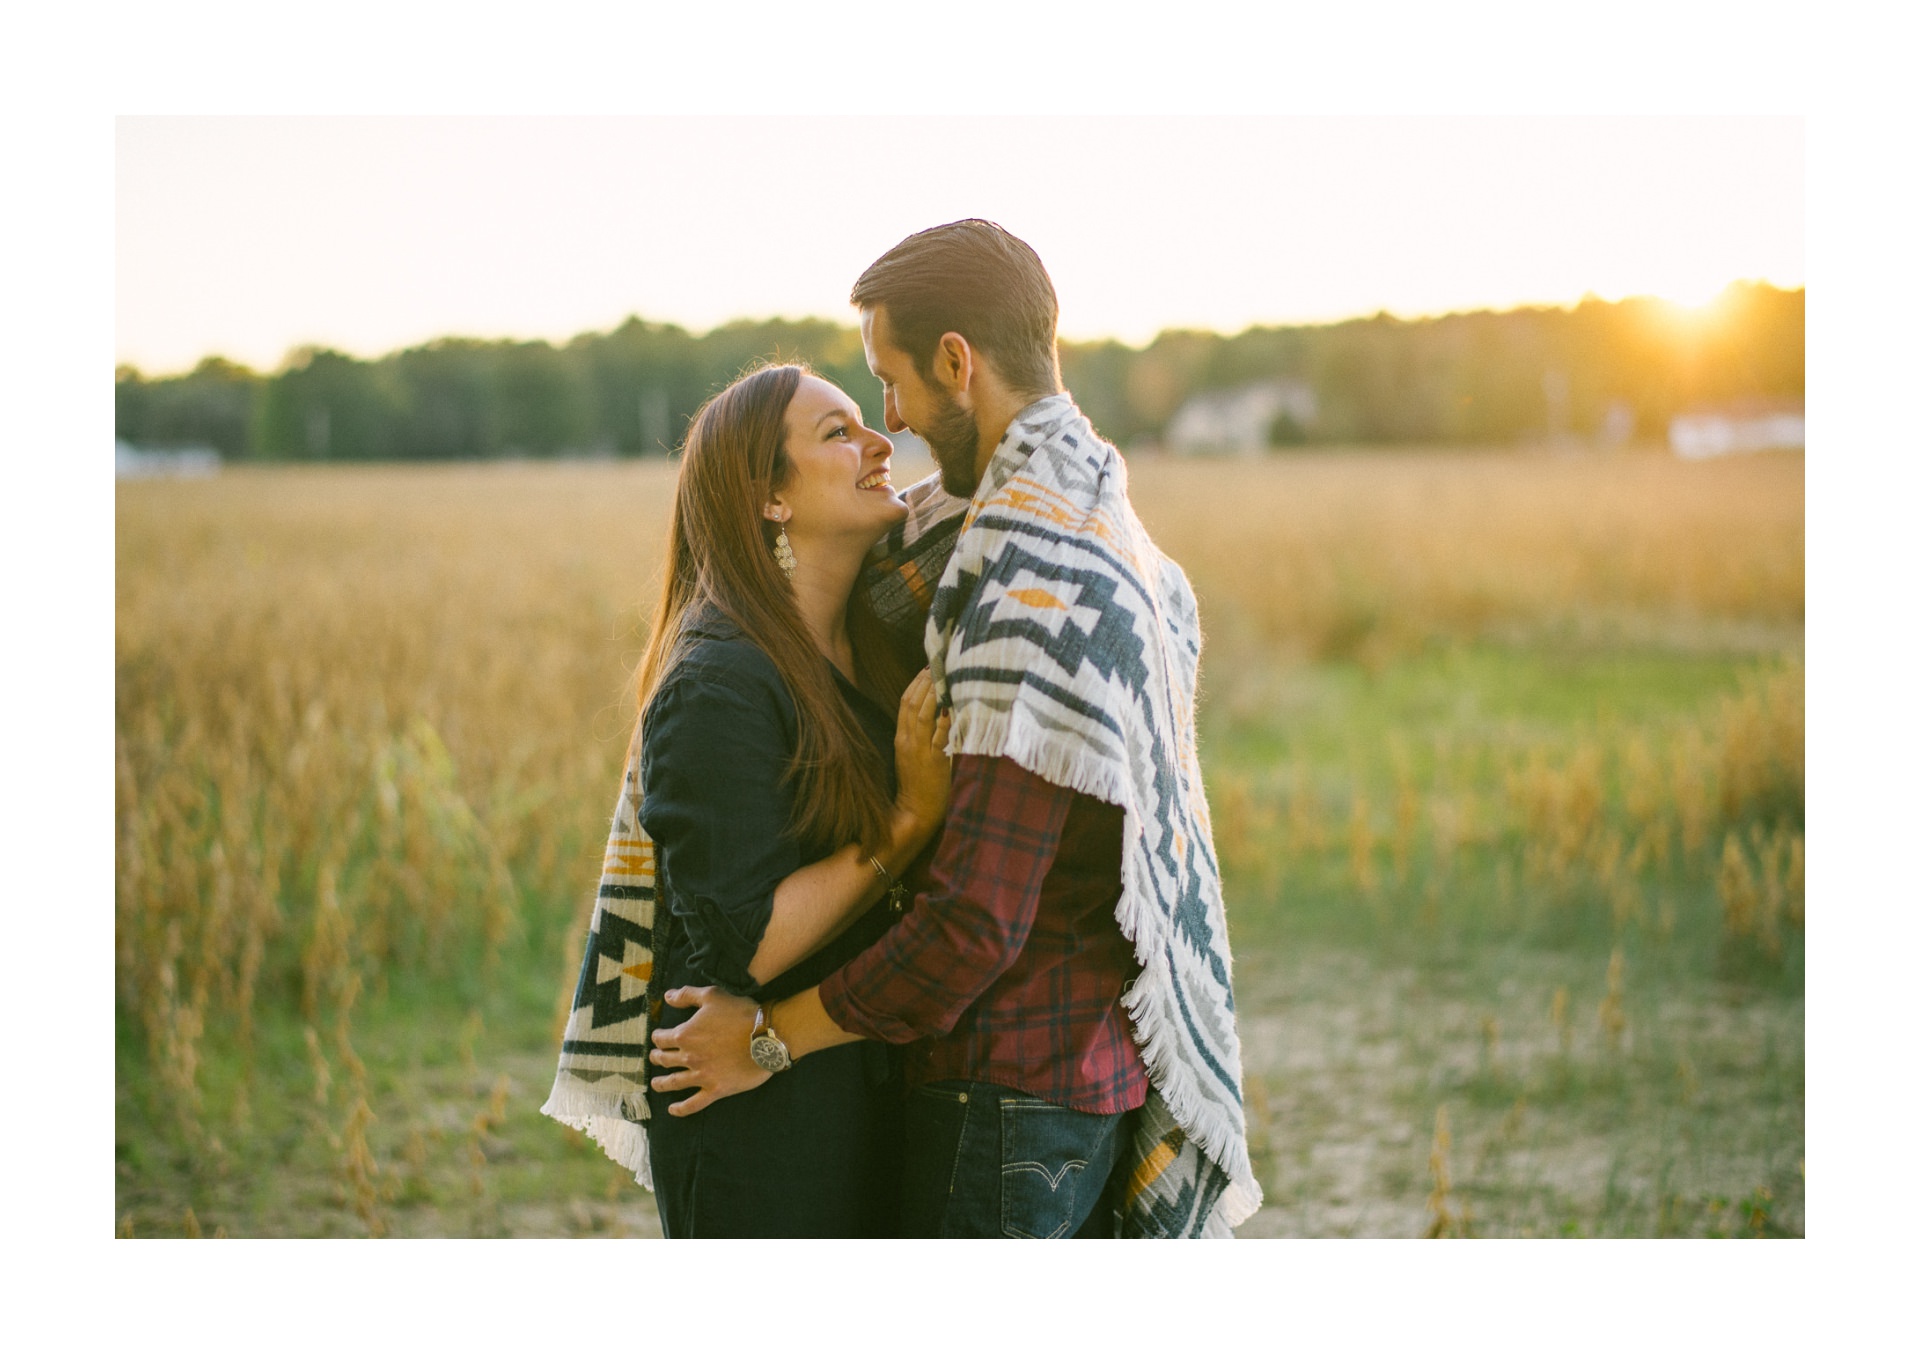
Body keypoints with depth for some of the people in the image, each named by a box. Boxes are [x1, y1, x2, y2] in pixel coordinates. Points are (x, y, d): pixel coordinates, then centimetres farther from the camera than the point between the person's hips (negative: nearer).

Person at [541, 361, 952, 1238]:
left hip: (861, 1091, 8)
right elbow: (749, 945, -22)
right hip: (759, 1123, -8)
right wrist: (909, 823, -21)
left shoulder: (870, 646, 7)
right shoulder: (719, 686, -19)